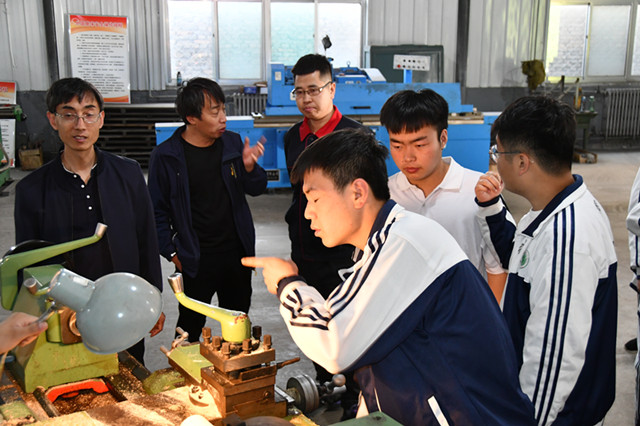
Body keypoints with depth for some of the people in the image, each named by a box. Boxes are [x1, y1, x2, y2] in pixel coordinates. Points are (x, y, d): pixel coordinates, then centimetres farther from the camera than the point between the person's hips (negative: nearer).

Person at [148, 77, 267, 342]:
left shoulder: (233, 143, 0)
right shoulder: (166, 156, -10)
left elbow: (256, 189, 6)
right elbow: (158, 210, -4)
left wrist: (250, 167, -14)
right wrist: (172, 252, -6)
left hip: (237, 252, 4)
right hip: (196, 259, -3)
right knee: (190, 326, 11)